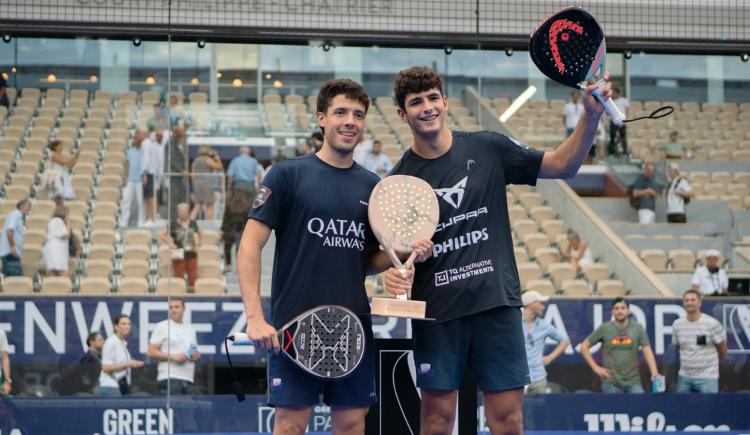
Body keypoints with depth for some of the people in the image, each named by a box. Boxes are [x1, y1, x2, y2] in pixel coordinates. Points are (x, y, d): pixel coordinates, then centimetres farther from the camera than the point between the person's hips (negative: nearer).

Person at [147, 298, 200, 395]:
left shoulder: (190, 329, 19)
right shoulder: (162, 327, 1)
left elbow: (196, 353, 26)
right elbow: (151, 352, -5)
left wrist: (197, 356, 1)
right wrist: (173, 357, -14)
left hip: (189, 379, 6)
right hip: (170, 379, -6)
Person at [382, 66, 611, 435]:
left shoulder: (488, 149, 3)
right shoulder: (399, 179, 2)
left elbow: (562, 165, 6)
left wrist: (590, 117, -9)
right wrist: (395, 273, -15)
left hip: (497, 304, 0)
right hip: (436, 310, 0)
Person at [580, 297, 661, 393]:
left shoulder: (638, 328, 3)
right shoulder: (604, 328, 2)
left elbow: (647, 352, -3)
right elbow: (584, 347, 8)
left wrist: (655, 373, -19)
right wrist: (596, 367, 0)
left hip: (633, 382, 0)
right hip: (611, 382, 0)